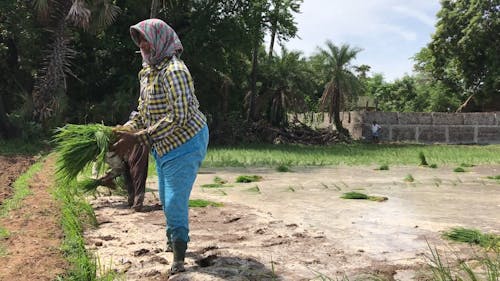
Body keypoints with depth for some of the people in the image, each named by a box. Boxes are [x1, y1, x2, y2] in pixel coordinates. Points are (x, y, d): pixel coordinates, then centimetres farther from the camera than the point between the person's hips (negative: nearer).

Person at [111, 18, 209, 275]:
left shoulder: (173, 70, -22)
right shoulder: (147, 71, 7)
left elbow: (177, 118, -27)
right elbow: (143, 110, 14)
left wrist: (137, 138, -28)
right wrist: (126, 130, -3)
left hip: (185, 143, -9)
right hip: (164, 146, 9)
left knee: (175, 200, -8)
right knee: (167, 198, 21)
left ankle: (179, 258, 6)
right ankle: (174, 239, 44)